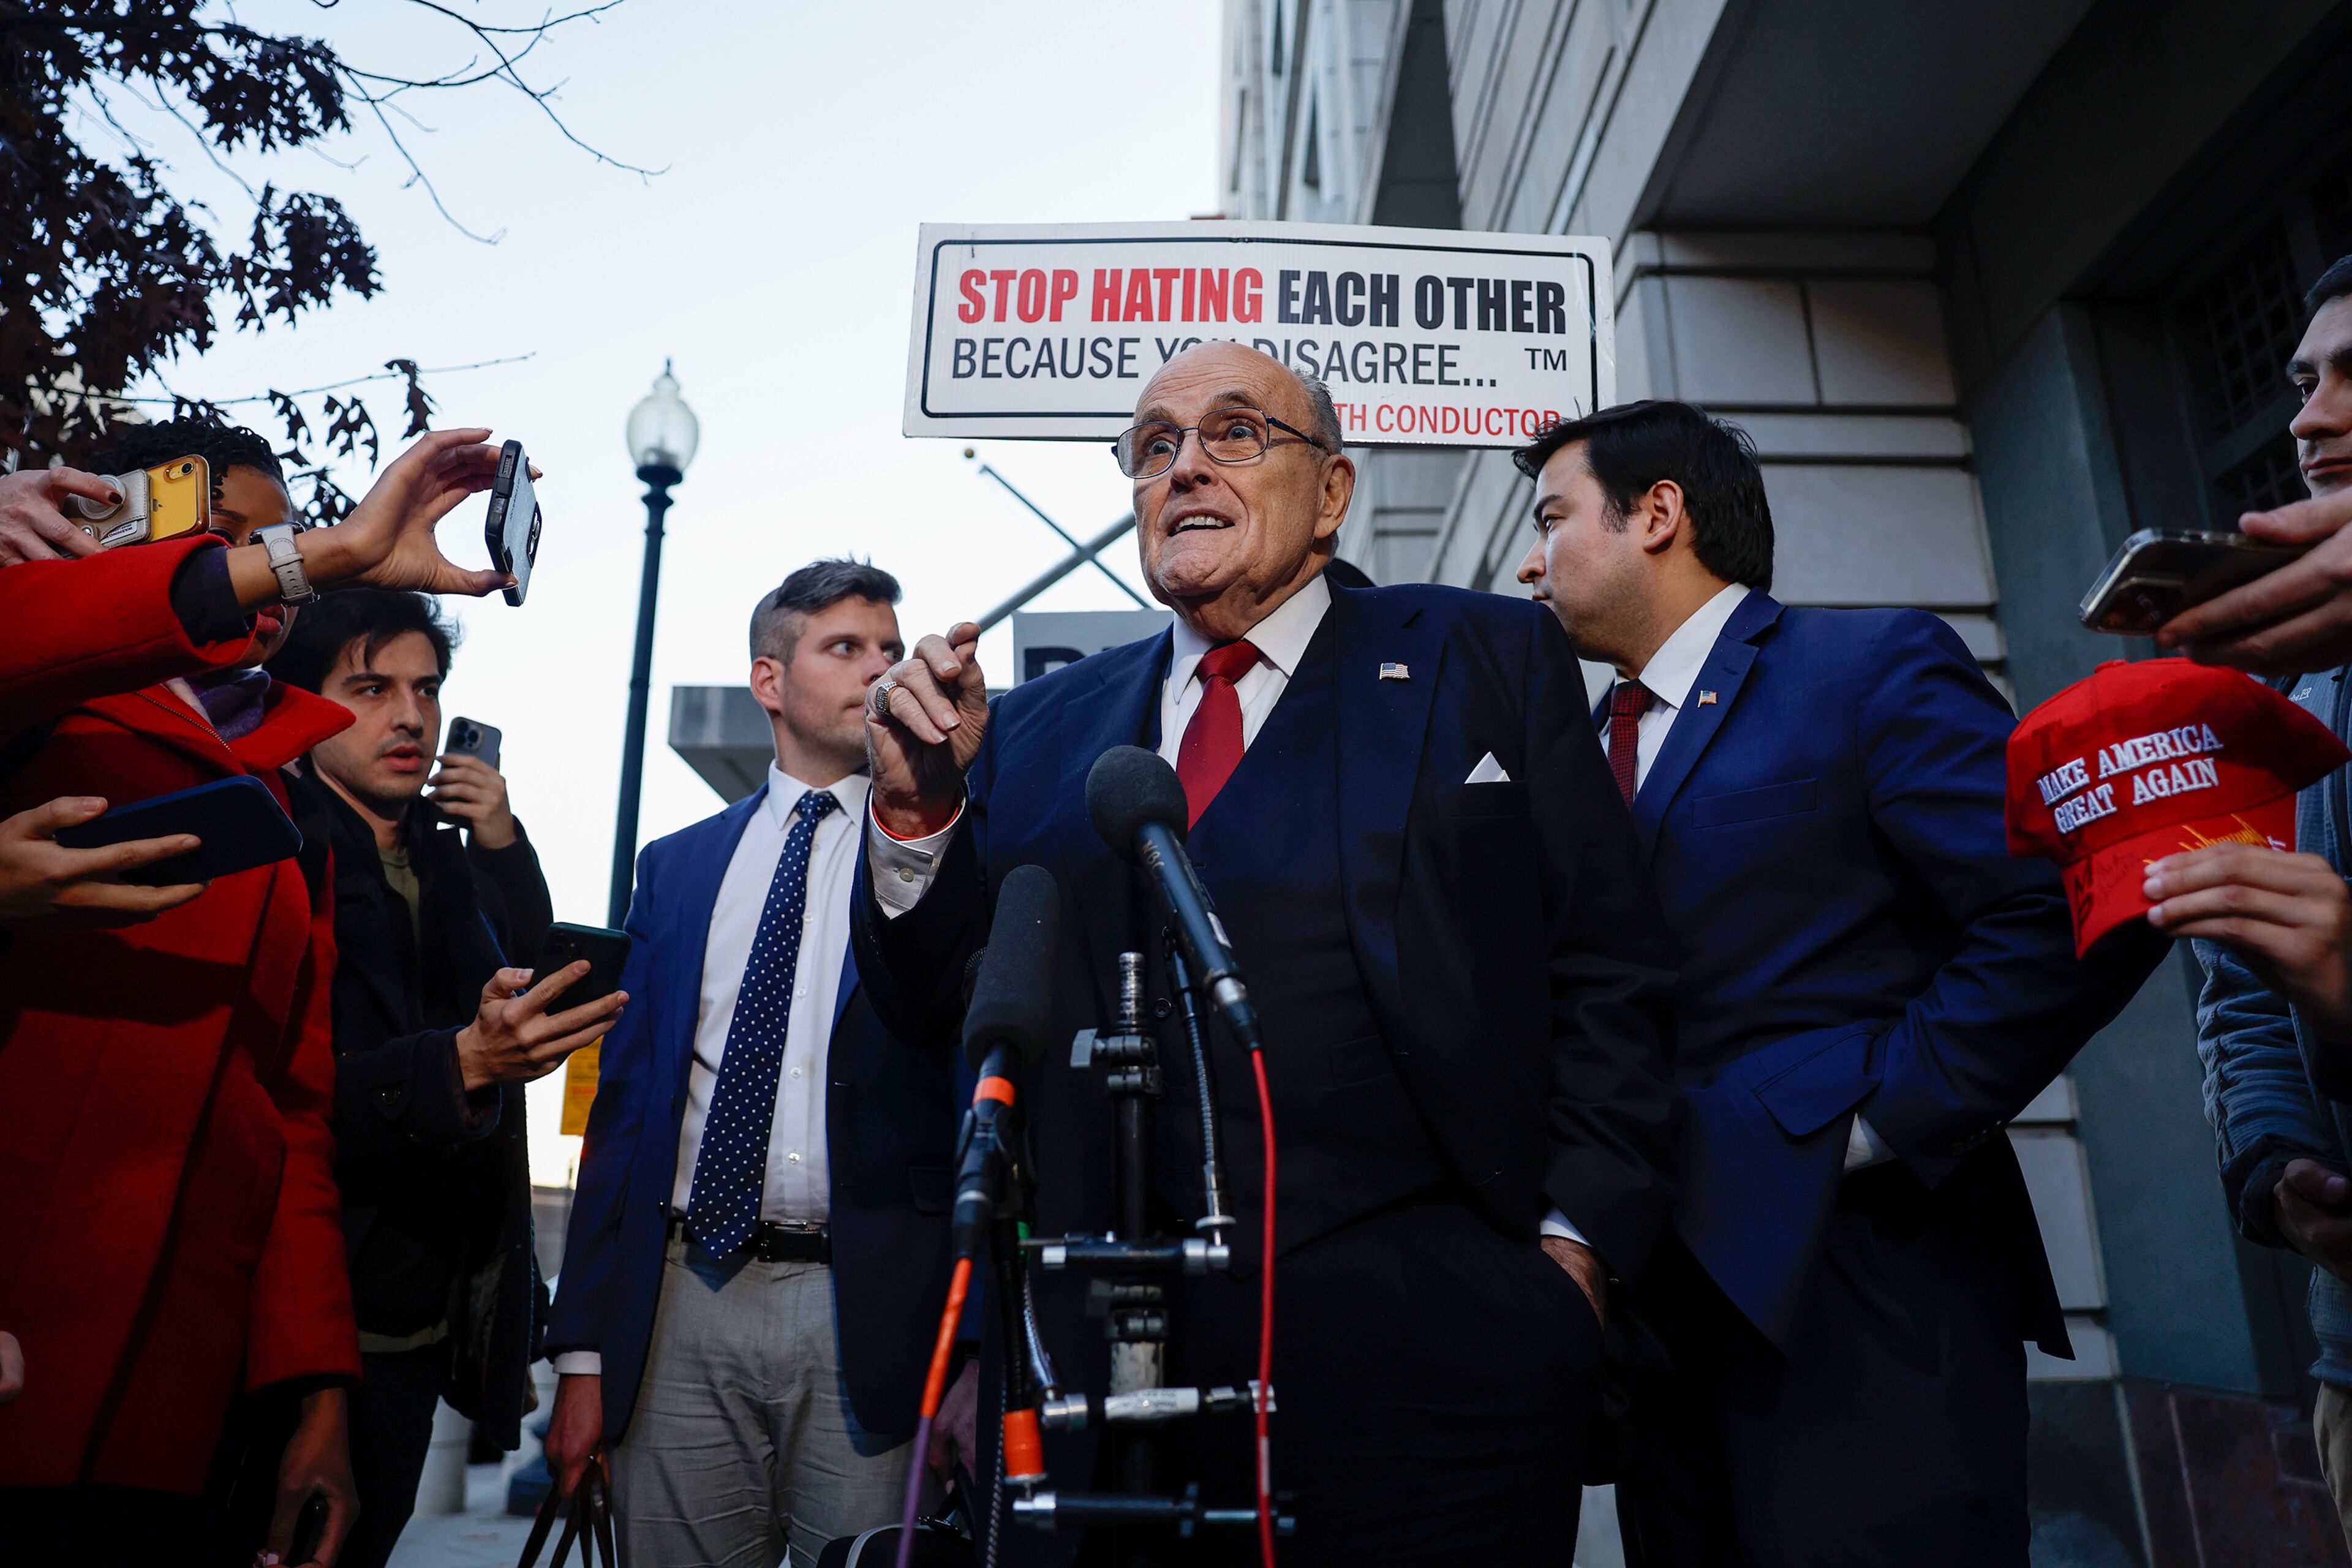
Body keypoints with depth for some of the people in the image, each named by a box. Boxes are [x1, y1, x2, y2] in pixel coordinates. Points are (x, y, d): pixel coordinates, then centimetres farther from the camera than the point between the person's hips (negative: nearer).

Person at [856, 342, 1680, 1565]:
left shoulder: (1487, 660, 5)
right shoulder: (1038, 727, 11)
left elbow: (1610, 976, 1)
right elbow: (935, 1012, 10)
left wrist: (1575, 1243, -8)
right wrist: (920, 809, -6)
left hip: (1425, 1341, -2)